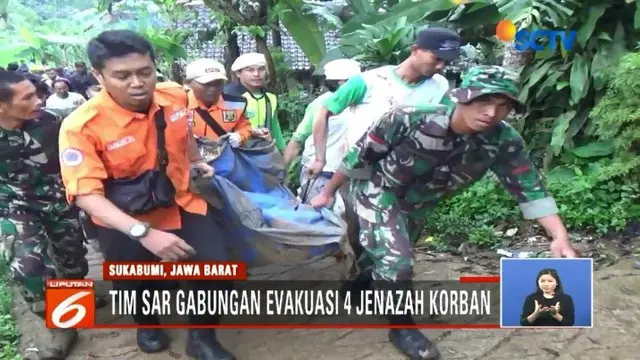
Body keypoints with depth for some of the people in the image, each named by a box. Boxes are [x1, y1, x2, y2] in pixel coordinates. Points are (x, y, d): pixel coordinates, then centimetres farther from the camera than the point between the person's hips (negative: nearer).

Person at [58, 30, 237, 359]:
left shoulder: (175, 96, -11)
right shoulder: (81, 126, -25)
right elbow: (86, 194, -30)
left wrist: (196, 161, 25)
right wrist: (144, 233, -39)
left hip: (181, 203, 3)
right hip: (126, 221, -3)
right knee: (135, 285, 12)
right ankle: (146, 322, 51)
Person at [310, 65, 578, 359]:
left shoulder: (504, 143, -27)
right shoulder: (410, 119, -36)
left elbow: (529, 188, -20)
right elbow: (360, 155, -24)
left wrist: (560, 236, -33)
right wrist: (328, 193, -13)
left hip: (417, 204, 5)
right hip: (378, 191, -5)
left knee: (391, 256, 25)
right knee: (396, 261, -17)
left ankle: (359, 284, 57)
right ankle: (401, 326, 10)